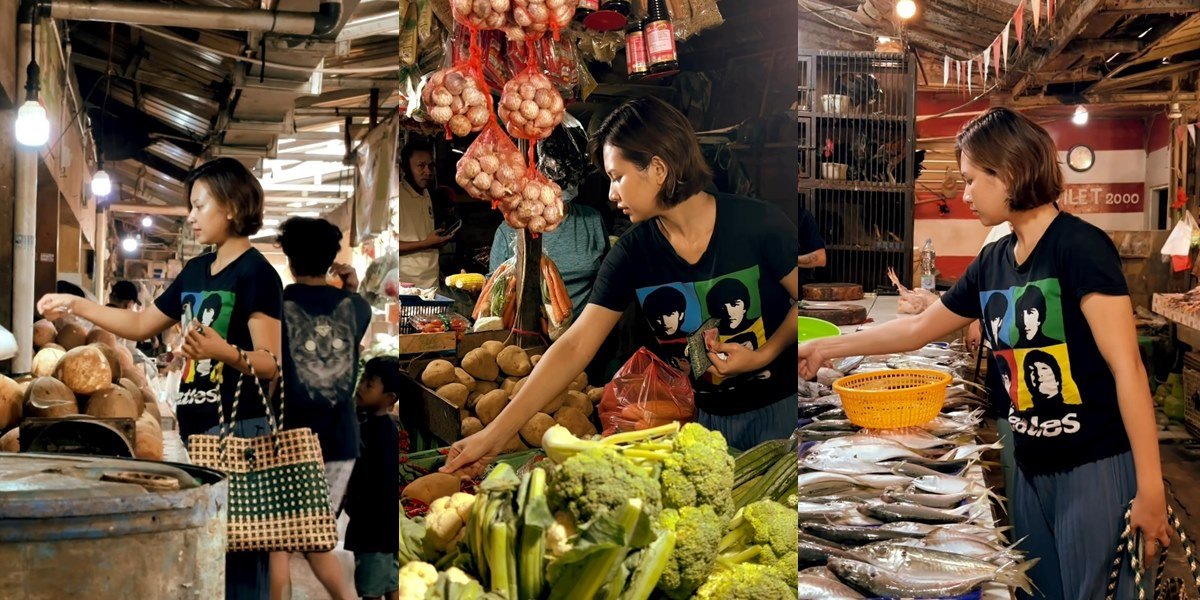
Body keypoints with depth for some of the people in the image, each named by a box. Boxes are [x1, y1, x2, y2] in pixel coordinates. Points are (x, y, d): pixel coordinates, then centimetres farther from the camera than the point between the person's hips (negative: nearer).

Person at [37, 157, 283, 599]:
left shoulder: (257, 273, -10)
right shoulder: (196, 270, 15)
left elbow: (272, 364, -15)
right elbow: (141, 324, 23)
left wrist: (222, 351, -32)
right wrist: (76, 305, 17)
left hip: (238, 430, -9)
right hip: (196, 428, 9)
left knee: (239, 557, -8)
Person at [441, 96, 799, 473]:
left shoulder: (759, 224, -17)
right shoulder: (632, 254, -9)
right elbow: (575, 346, -12)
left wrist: (763, 355, -21)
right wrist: (495, 434, -17)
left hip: (778, 409, -2)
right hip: (704, 414, 2)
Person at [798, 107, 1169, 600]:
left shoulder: (1080, 247, -14)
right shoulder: (992, 263, 7)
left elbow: (1127, 368, -17)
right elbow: (919, 328, 22)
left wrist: (1149, 488, -19)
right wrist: (826, 348, 24)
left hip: (1096, 467, -7)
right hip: (1031, 468, 7)